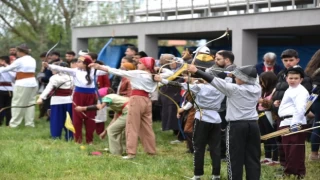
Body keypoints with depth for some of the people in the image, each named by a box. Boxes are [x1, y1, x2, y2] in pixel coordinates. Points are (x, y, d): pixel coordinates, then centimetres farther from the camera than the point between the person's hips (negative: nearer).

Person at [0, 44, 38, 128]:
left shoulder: (20, 61, -11)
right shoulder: (32, 60, 12)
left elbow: (8, 68, -3)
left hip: (22, 84, -7)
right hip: (33, 83, 8)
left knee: (17, 104, -2)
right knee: (30, 103, 10)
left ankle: (14, 124, -1)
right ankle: (30, 123, 11)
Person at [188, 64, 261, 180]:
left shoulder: (234, 89, -10)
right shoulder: (257, 89, 3)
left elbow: (214, 80, -9)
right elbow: (254, 77, 27)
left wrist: (196, 71, -5)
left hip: (237, 126, -5)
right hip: (253, 125, 5)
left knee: (235, 157, 0)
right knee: (253, 157, 6)